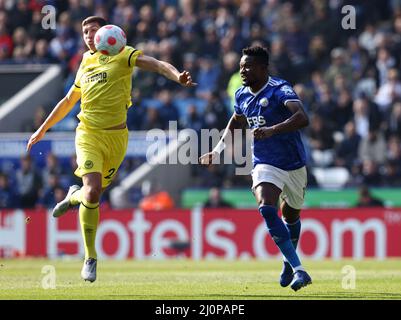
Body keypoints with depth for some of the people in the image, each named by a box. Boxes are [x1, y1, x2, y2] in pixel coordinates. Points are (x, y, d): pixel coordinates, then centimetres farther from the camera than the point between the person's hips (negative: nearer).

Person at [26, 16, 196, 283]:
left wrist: (177, 76, -34)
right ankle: (90, 258, -6)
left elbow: (157, 64, -13)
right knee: (93, 190, -17)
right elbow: (69, 101, 27)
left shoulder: (123, 55, 1)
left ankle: (74, 196, 40)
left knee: (94, 193, 2)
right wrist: (43, 129, 30)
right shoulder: (86, 63, 14)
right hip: (88, 134, 1)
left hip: (116, 136, -1)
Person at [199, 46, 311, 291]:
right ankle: (298, 270, -27)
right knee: (267, 209, -25)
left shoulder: (280, 90, -19)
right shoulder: (242, 95, 1)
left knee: (291, 216, 16)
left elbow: (302, 118, -37)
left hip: (294, 165, -3)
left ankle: (289, 263, 46)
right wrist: (218, 150, 17)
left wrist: (272, 130, -50)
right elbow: (236, 123, 24)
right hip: (265, 165, 3)